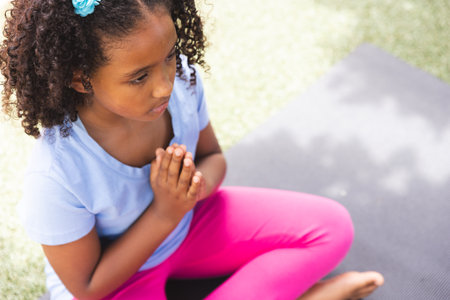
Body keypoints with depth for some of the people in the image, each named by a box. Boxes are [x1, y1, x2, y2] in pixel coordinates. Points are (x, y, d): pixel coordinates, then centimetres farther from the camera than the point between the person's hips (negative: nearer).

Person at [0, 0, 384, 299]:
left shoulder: (181, 78, -21)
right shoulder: (57, 176, -34)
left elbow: (213, 157, 0)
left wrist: (196, 186, -24)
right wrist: (163, 213, -28)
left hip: (188, 223, 4)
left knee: (332, 226, -3)